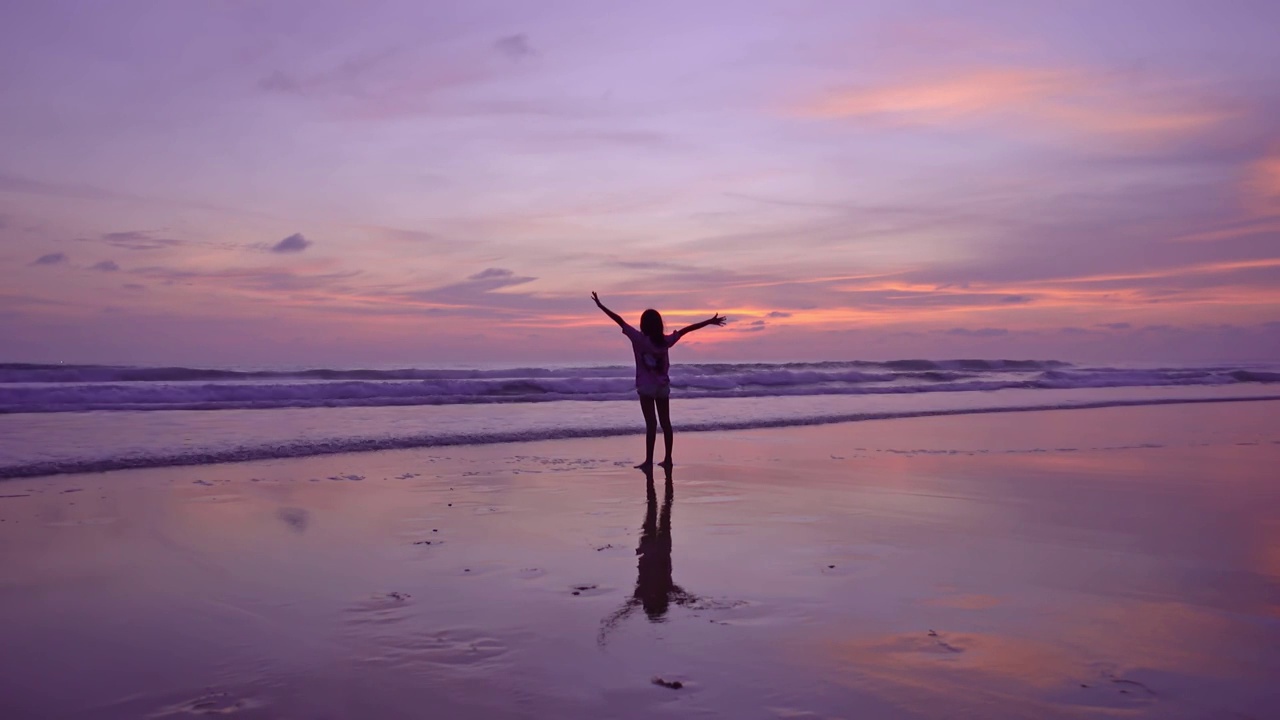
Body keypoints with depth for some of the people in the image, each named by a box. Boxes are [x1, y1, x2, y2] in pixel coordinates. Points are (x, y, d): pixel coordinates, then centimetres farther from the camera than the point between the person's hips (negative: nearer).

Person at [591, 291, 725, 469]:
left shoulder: (639, 339, -10)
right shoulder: (665, 341, 0)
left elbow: (620, 321, -11)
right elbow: (686, 329, 8)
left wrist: (601, 306, -8)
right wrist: (710, 321, 15)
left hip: (646, 386, -4)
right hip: (663, 386, 4)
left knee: (651, 423, -6)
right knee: (665, 422, 10)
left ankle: (649, 461, -7)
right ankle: (667, 459, 14)